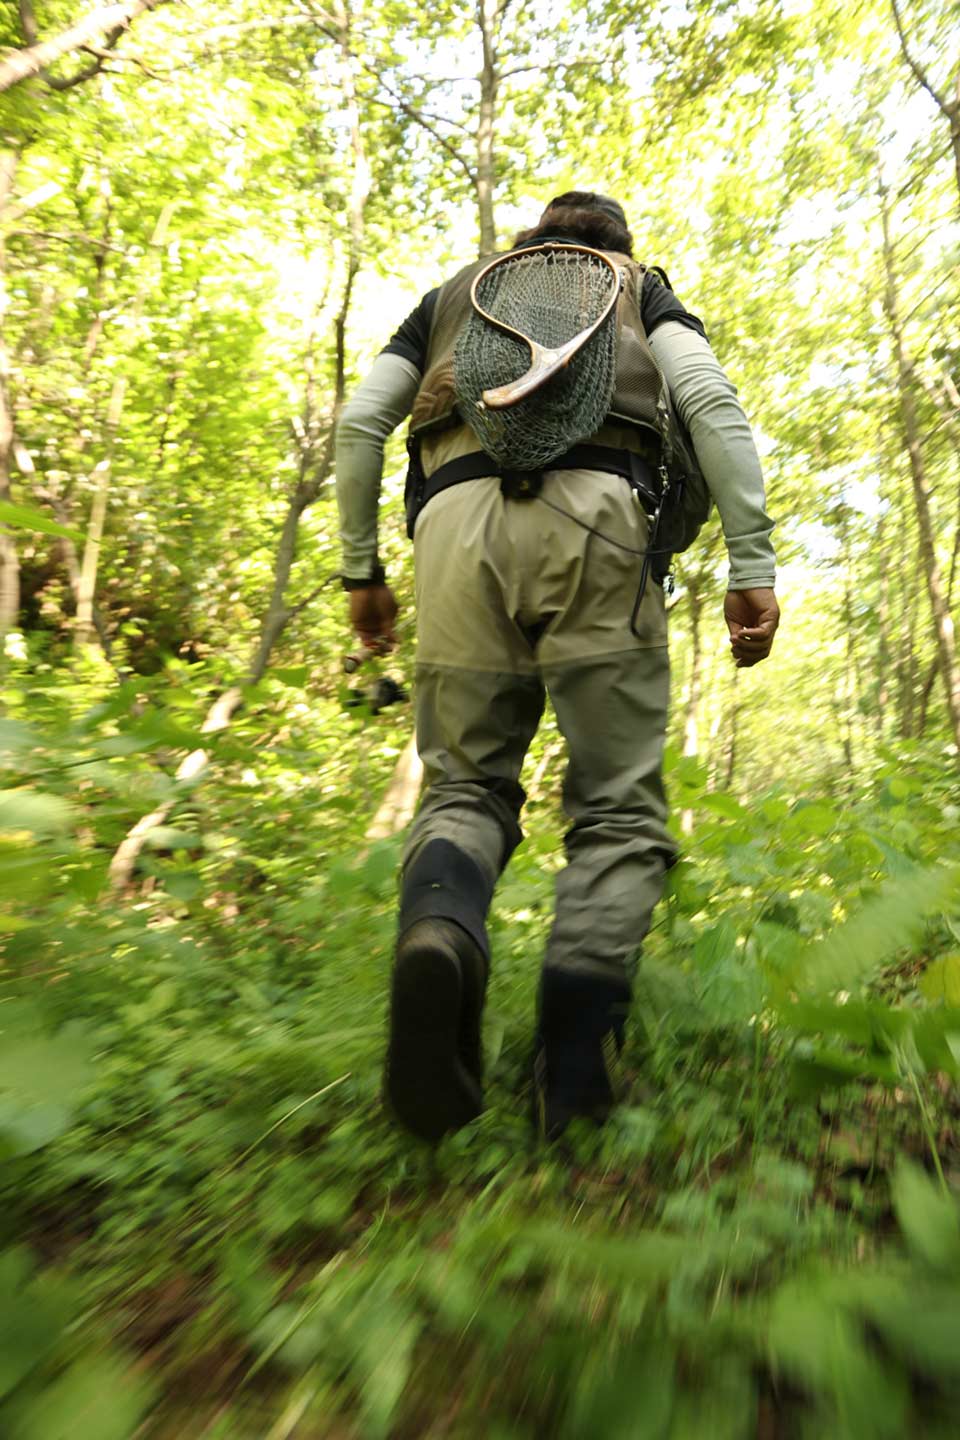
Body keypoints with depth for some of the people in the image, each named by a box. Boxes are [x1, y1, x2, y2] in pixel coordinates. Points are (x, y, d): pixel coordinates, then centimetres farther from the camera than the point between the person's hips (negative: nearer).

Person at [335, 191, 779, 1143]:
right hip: (594, 517, -1)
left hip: (457, 527, 2)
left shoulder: (454, 292, 34)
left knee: (465, 785, 7)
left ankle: (439, 932, -25)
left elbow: (360, 422, 20)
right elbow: (709, 398, 6)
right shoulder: (639, 284, 28)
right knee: (618, 807, 0)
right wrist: (752, 566, -1)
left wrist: (361, 568, 22)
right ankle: (575, 1068, -13)